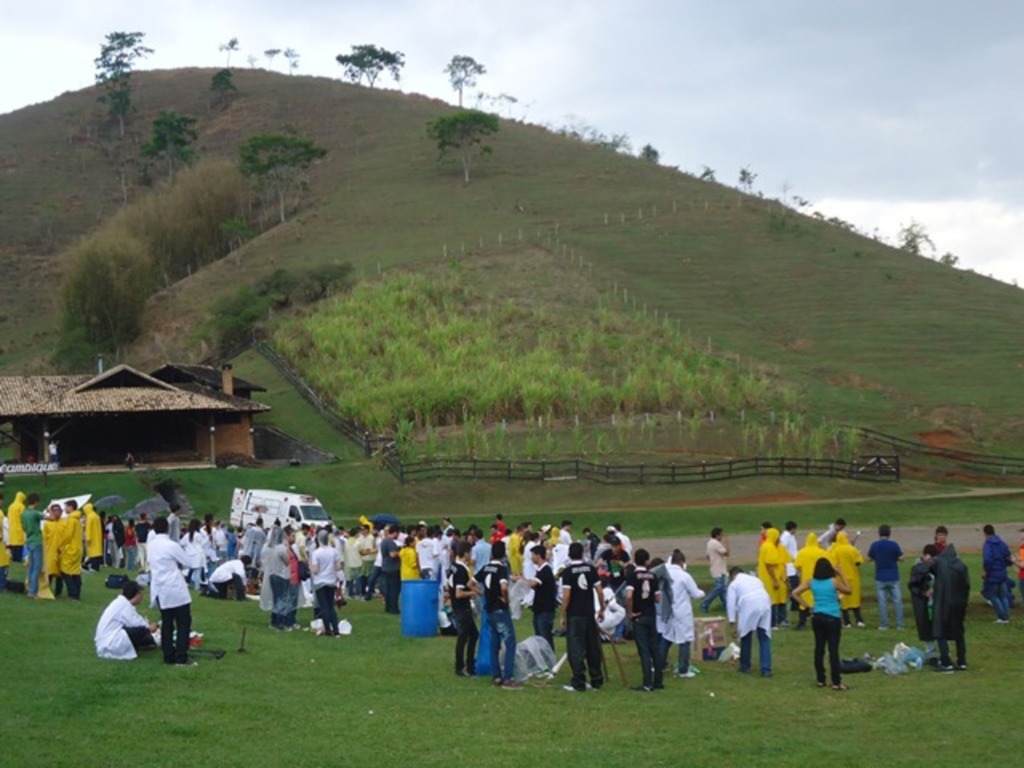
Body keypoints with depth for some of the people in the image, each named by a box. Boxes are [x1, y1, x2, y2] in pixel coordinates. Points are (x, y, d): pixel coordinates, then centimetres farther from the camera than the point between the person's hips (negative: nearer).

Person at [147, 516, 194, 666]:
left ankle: (168, 656, 12)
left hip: (159, 590, 6)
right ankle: (181, 657, -5)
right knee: (183, 623, 0)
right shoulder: (172, 545, -15)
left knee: (166, 623, 12)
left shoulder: (151, 545, 3)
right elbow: (188, 564, -7)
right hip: (176, 590, -6)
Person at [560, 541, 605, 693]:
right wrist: (602, 609, 14)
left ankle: (578, 683, -1)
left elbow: (566, 596, -14)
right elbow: (599, 591, 2)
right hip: (589, 613, 4)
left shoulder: (568, 571, -10)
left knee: (575, 649, 0)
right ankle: (596, 680, 20)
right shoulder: (591, 569, 2)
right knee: (593, 647, 13)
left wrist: (563, 616, -6)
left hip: (574, 615, -4)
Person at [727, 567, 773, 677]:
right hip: (765, 605, 3)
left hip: (749, 607, -3)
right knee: (764, 638, 6)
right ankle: (766, 669, 0)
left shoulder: (734, 584, 18)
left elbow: (731, 604, 10)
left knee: (746, 637, 14)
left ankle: (745, 666, 24)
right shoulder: (756, 579, 31)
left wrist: (733, 625, 8)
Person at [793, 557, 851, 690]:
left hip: (817, 618, 4)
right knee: (833, 650, -3)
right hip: (833, 618, -4)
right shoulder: (834, 582, -7)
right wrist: (841, 576, 11)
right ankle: (836, 682, -4)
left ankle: (820, 680, 16)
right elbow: (848, 591, 8)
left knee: (819, 648, 11)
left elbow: (795, 593, -1)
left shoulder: (811, 583, 1)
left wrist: (807, 605, 3)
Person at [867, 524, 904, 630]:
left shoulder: (874, 545, -4)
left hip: (880, 578, 1)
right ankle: (899, 624, 4)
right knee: (897, 600, 5)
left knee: (882, 602, 5)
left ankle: (884, 625, 4)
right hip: (893, 577, -1)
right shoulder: (894, 545, -8)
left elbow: (869, 558, 5)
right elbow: (901, 558, -5)